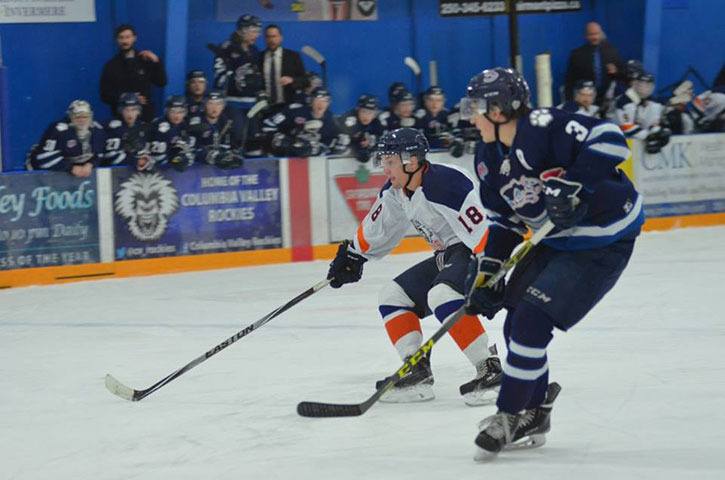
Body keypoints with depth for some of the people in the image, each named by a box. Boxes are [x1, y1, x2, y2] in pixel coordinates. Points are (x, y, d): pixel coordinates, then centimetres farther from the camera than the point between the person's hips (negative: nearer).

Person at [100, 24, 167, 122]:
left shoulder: (145, 61, 10)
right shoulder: (111, 65, 5)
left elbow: (161, 82, 5)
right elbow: (105, 95, 2)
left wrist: (156, 62, -8)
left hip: (146, 114, 1)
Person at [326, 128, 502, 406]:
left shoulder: (446, 185, -27)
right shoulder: (396, 192, 3)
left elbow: (483, 232, -31)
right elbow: (376, 229, 23)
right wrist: (352, 255, 29)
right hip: (447, 256, 10)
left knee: (441, 294, -33)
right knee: (394, 296, 8)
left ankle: (491, 370, -30)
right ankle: (418, 373, 3)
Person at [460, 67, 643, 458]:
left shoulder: (544, 128, -26)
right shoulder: (488, 158, 2)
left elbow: (609, 139, -33)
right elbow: (504, 220, 11)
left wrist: (571, 184, -39)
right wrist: (487, 269, 3)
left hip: (604, 241, -9)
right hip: (556, 241, 9)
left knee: (532, 319, -15)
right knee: (516, 323, 7)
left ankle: (509, 416, -1)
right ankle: (533, 415, 26)